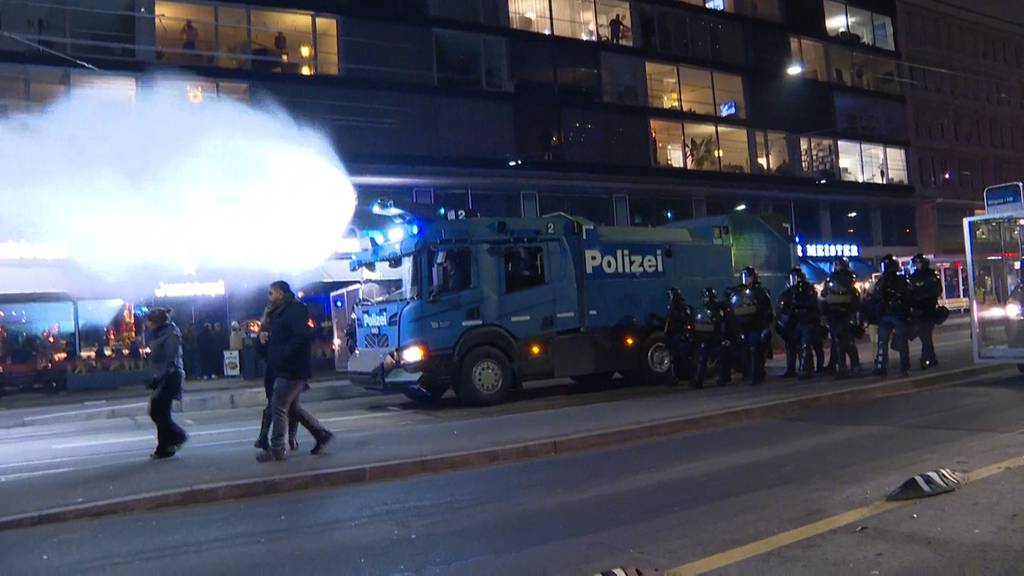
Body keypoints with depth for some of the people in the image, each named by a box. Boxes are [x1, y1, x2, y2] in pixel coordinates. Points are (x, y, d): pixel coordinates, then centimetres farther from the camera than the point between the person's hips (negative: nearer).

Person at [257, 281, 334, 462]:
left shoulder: (295, 310, -14)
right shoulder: (279, 312, 18)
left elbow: (303, 335, -26)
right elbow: (276, 336, 23)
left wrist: (284, 355, -25)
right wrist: (264, 333, 2)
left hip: (292, 369, -10)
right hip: (285, 368, 10)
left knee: (278, 406, -6)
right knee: (292, 406, 15)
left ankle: (277, 449, 1)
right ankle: (322, 434, 21)